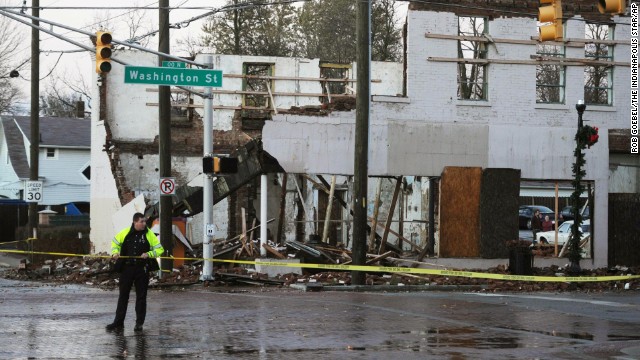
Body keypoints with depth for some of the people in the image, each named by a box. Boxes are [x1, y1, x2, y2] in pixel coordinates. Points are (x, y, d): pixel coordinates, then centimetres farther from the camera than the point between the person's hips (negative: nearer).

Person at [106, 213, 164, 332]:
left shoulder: (149, 234, -3)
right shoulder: (125, 232, 1)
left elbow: (159, 249, 0)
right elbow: (115, 242, 18)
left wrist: (149, 254, -16)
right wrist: (115, 252, 0)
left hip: (142, 269, -1)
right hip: (126, 268, 1)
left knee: (141, 296, 3)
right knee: (123, 295, 6)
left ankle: (139, 323, 12)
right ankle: (118, 322, 13)